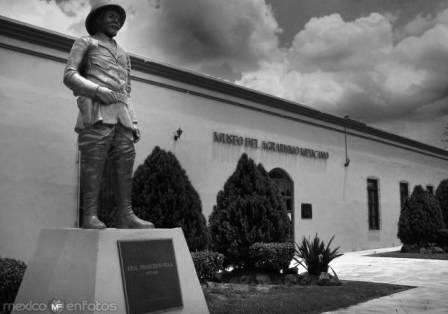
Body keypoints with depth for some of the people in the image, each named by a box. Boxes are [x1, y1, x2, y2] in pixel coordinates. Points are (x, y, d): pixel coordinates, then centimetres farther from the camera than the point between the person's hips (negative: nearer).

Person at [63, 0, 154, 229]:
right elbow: (69, 76, 1)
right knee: (94, 160, -15)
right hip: (95, 109, -5)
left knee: (125, 162, -8)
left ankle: (125, 216, -13)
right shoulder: (84, 43, 15)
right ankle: (90, 216, -17)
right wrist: (99, 91, -15)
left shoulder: (123, 55, 33)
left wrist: (134, 123, 13)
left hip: (120, 113, 5)